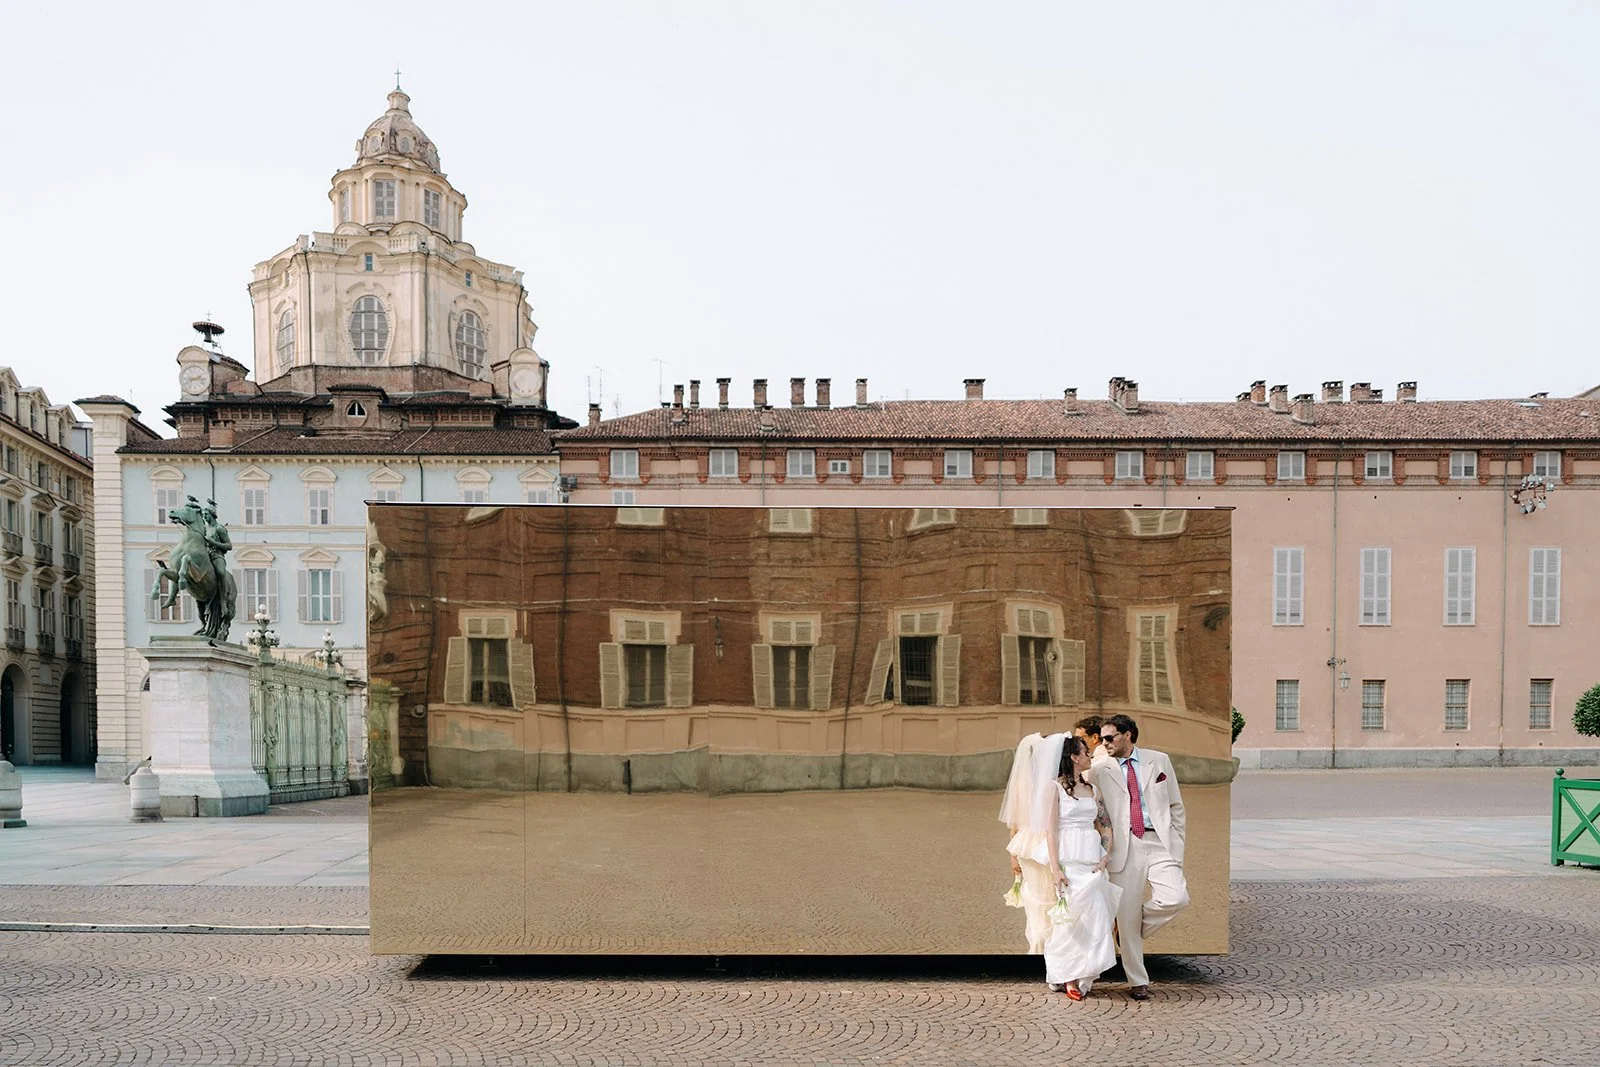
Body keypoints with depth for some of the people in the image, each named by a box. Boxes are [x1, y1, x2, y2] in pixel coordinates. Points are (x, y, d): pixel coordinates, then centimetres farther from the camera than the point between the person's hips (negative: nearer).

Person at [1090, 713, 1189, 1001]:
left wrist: (1177, 845, 5)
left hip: (1160, 843, 0)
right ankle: (1137, 982, 15)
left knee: (1176, 899, -20)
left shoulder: (1159, 761, 9)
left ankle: (1136, 929, 10)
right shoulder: (1101, 772, 8)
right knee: (1127, 915, -1)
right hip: (1125, 847, 0)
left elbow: (1176, 806, 12)